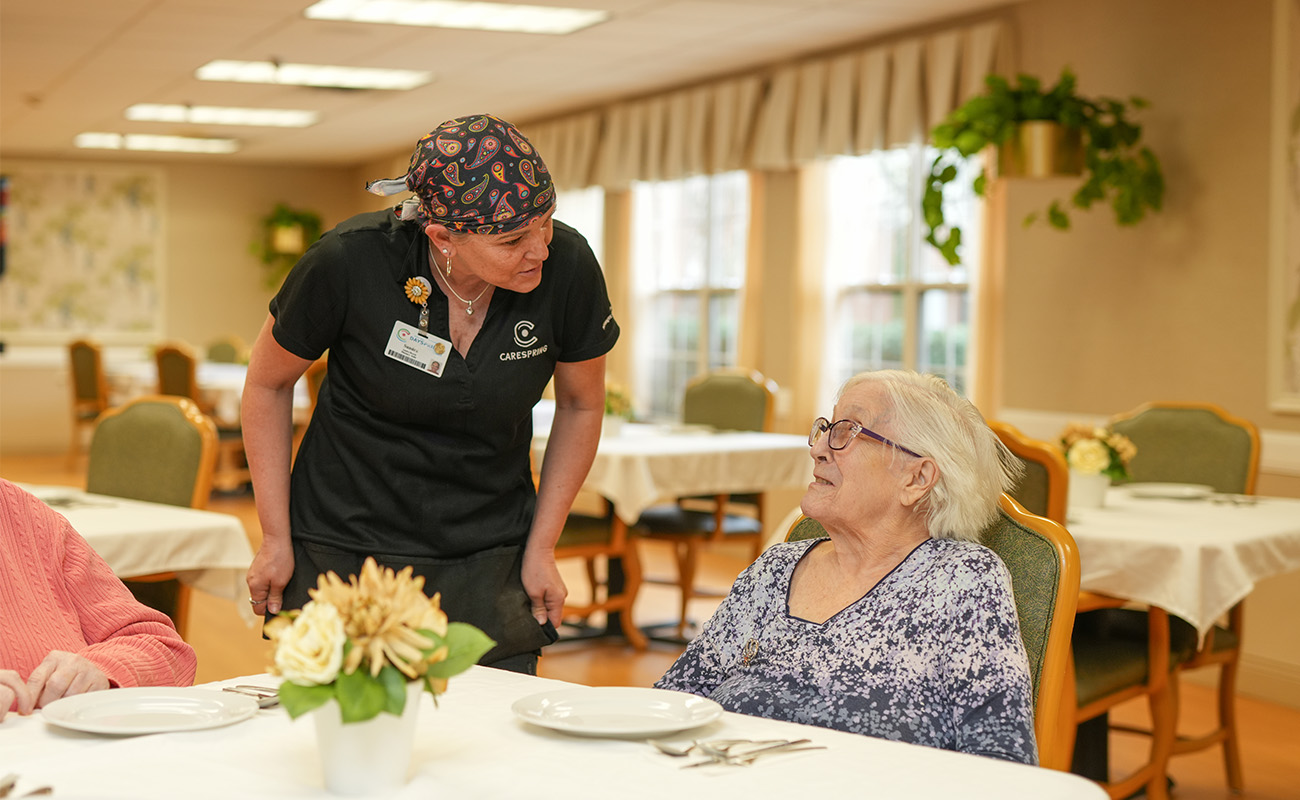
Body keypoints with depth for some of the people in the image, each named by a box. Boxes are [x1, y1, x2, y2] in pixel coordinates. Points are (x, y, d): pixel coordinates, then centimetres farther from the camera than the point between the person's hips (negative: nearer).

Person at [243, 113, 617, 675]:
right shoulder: (349, 261, -20)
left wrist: (541, 548, 3)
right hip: (343, 550, -1)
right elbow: (267, 383, -1)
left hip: (488, 563, 2)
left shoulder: (567, 266, -15)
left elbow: (581, 405, 3)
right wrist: (276, 538, 0)